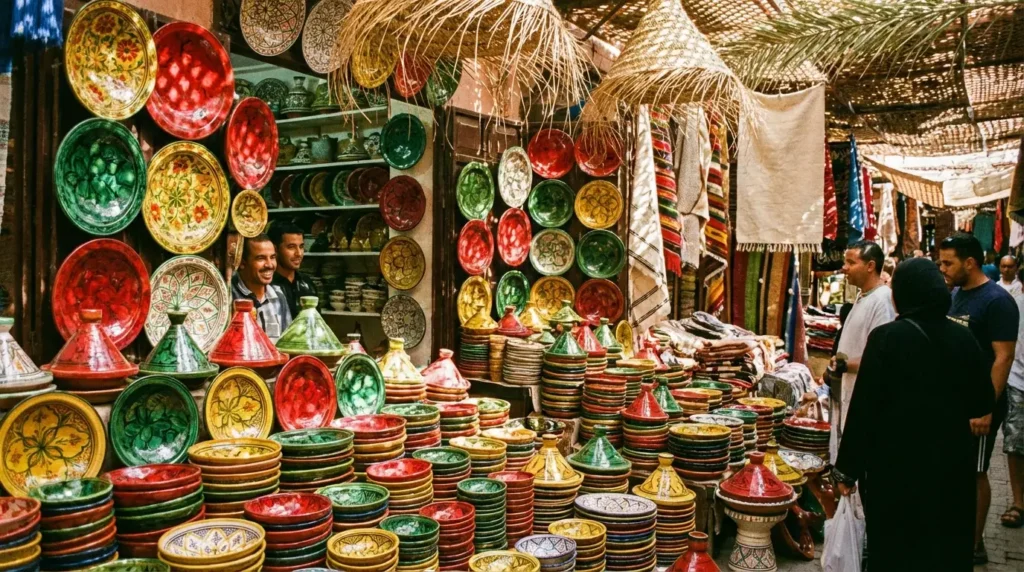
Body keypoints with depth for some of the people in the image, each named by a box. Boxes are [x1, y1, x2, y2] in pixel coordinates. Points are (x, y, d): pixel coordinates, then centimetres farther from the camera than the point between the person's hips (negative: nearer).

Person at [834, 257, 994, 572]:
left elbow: (864, 407, -15)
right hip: (952, 466, 4)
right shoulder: (963, 338, -3)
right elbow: (982, 404, 6)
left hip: (895, 466, -3)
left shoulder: (886, 337, -15)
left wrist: (847, 470, -7)